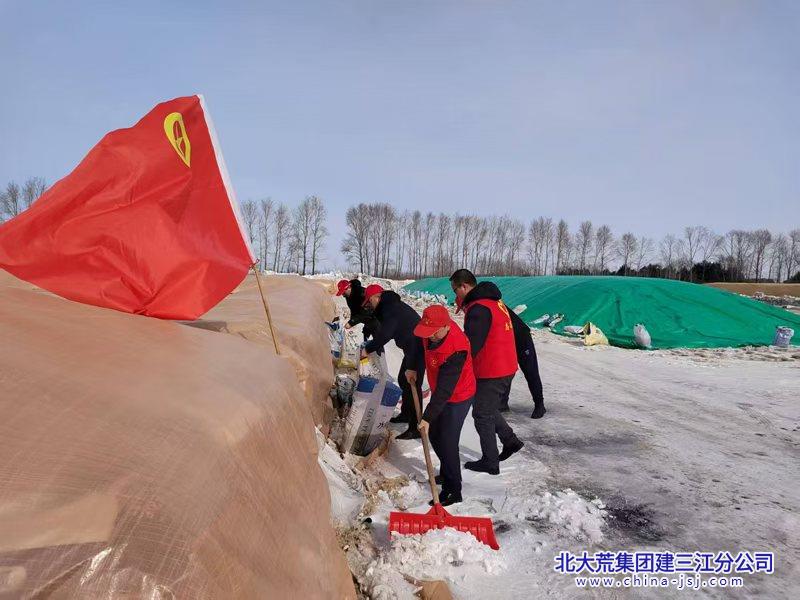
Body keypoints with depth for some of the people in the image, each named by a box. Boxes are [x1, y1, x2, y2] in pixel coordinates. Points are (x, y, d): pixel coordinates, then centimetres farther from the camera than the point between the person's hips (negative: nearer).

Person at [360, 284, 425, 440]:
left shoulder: (391, 309, -20)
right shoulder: (388, 307, 14)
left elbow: (384, 335, -24)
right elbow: (383, 332, 19)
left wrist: (367, 349, -13)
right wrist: (372, 347, 10)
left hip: (418, 349, -11)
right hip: (411, 348, 11)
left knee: (412, 385, -10)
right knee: (403, 380, 22)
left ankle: (415, 428, -7)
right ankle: (406, 414, 38)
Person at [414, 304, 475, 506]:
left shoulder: (456, 350, -37)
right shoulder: (432, 331, -13)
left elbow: (445, 390, -36)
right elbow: (420, 345, 14)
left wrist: (428, 417, -36)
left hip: (457, 398, -9)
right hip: (439, 392, 9)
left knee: (447, 443, -7)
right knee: (434, 436, 19)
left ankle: (453, 491, 7)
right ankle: (447, 473, 40)